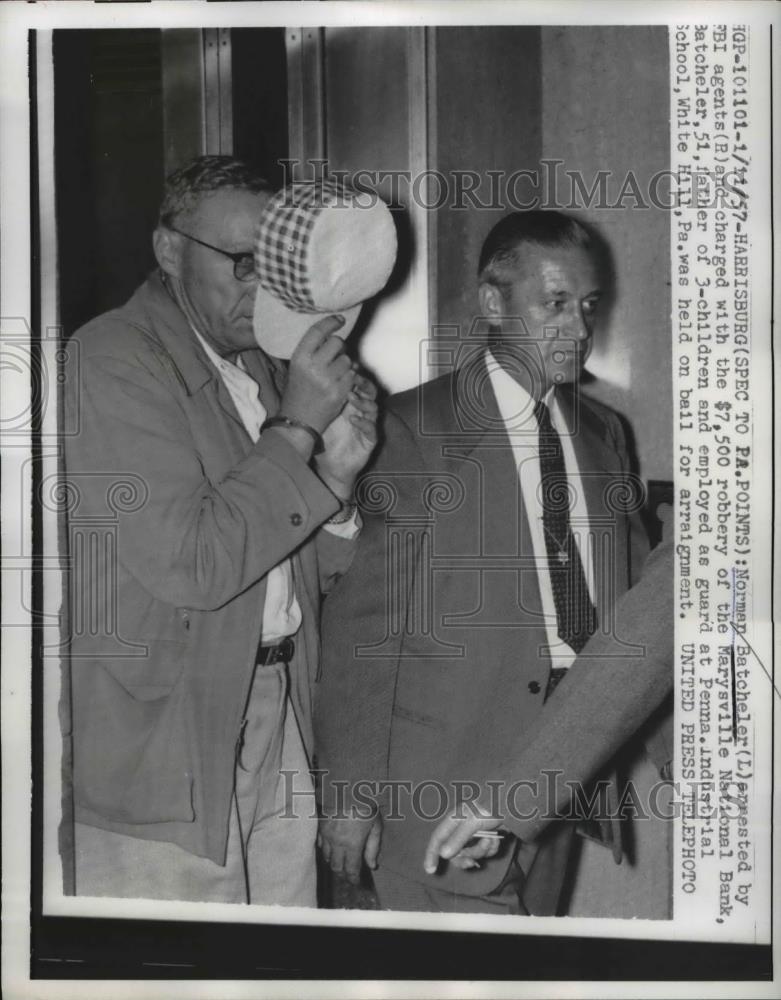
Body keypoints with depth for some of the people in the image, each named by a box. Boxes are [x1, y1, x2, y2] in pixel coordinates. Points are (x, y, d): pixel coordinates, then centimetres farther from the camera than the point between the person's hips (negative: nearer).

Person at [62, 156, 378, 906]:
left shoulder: (264, 368, 13)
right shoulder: (112, 359, -12)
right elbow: (188, 563, -22)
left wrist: (336, 476, -3)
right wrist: (296, 428, -16)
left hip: (276, 718, 7)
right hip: (161, 749, -7)